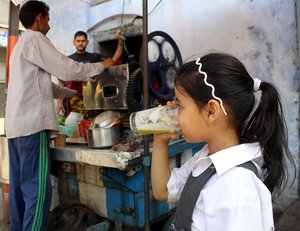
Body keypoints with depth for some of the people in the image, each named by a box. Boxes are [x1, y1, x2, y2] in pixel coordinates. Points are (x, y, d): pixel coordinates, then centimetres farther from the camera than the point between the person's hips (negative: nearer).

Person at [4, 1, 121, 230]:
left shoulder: (21, 44, 26)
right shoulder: (34, 39, -5)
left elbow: (44, 84, 27)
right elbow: (66, 69, -13)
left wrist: (76, 93, 30)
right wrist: (101, 65, 0)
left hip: (17, 125, 10)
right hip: (32, 124, -10)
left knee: (21, 186, 12)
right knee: (37, 187, -9)